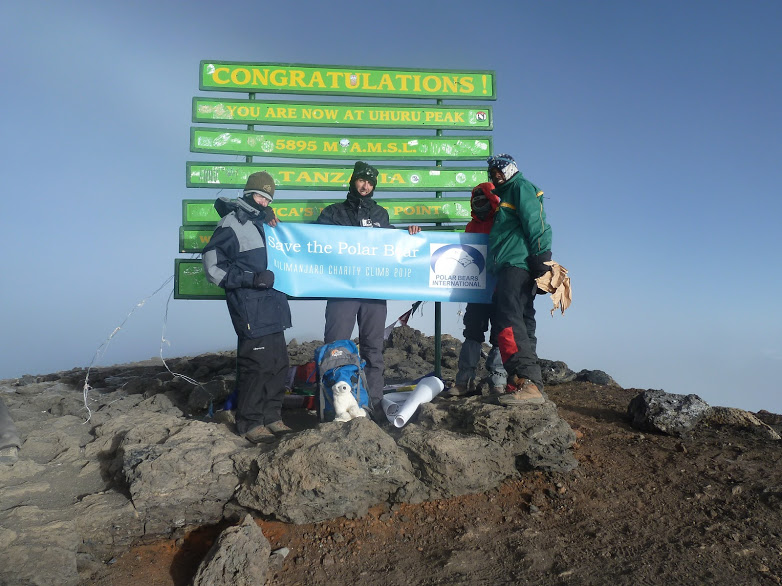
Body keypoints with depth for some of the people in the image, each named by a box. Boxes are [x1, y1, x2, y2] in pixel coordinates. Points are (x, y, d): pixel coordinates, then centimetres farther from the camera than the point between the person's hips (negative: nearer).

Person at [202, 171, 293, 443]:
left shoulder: (263, 224, 20)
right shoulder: (233, 223, -4)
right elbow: (213, 266, -8)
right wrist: (250, 279, -15)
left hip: (272, 307, 9)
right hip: (250, 310, -8)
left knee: (278, 363, 11)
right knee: (255, 365, -7)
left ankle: (271, 416, 23)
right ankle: (250, 423, 7)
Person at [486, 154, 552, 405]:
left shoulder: (520, 187, 3)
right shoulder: (505, 196, 32)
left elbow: (535, 223, -11)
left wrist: (541, 256, -20)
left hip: (517, 264, -10)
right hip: (510, 269, 10)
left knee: (509, 321, -22)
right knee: (521, 324, 5)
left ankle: (527, 382, -29)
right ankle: (532, 385, 6)